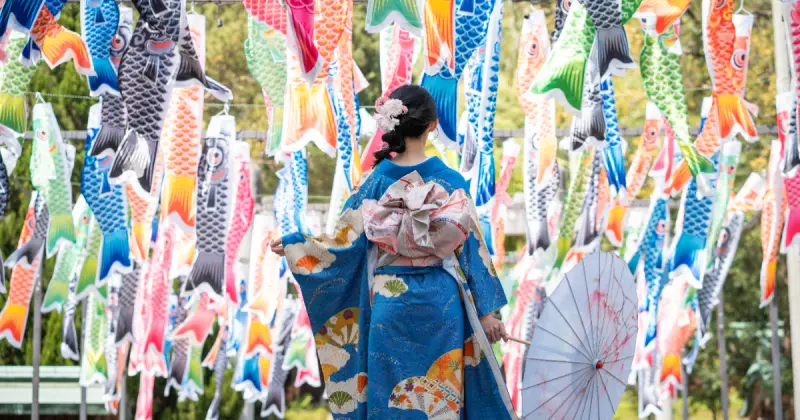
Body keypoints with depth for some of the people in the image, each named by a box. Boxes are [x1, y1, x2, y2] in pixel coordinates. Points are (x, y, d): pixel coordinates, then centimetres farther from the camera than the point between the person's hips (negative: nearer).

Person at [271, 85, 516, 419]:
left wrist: (293, 244, 13)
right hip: (440, 304, 0)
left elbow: (346, 243, -2)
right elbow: (470, 246, -3)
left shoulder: (374, 182, -5)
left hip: (389, 304, 0)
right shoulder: (450, 181, -5)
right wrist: (485, 311, 1)